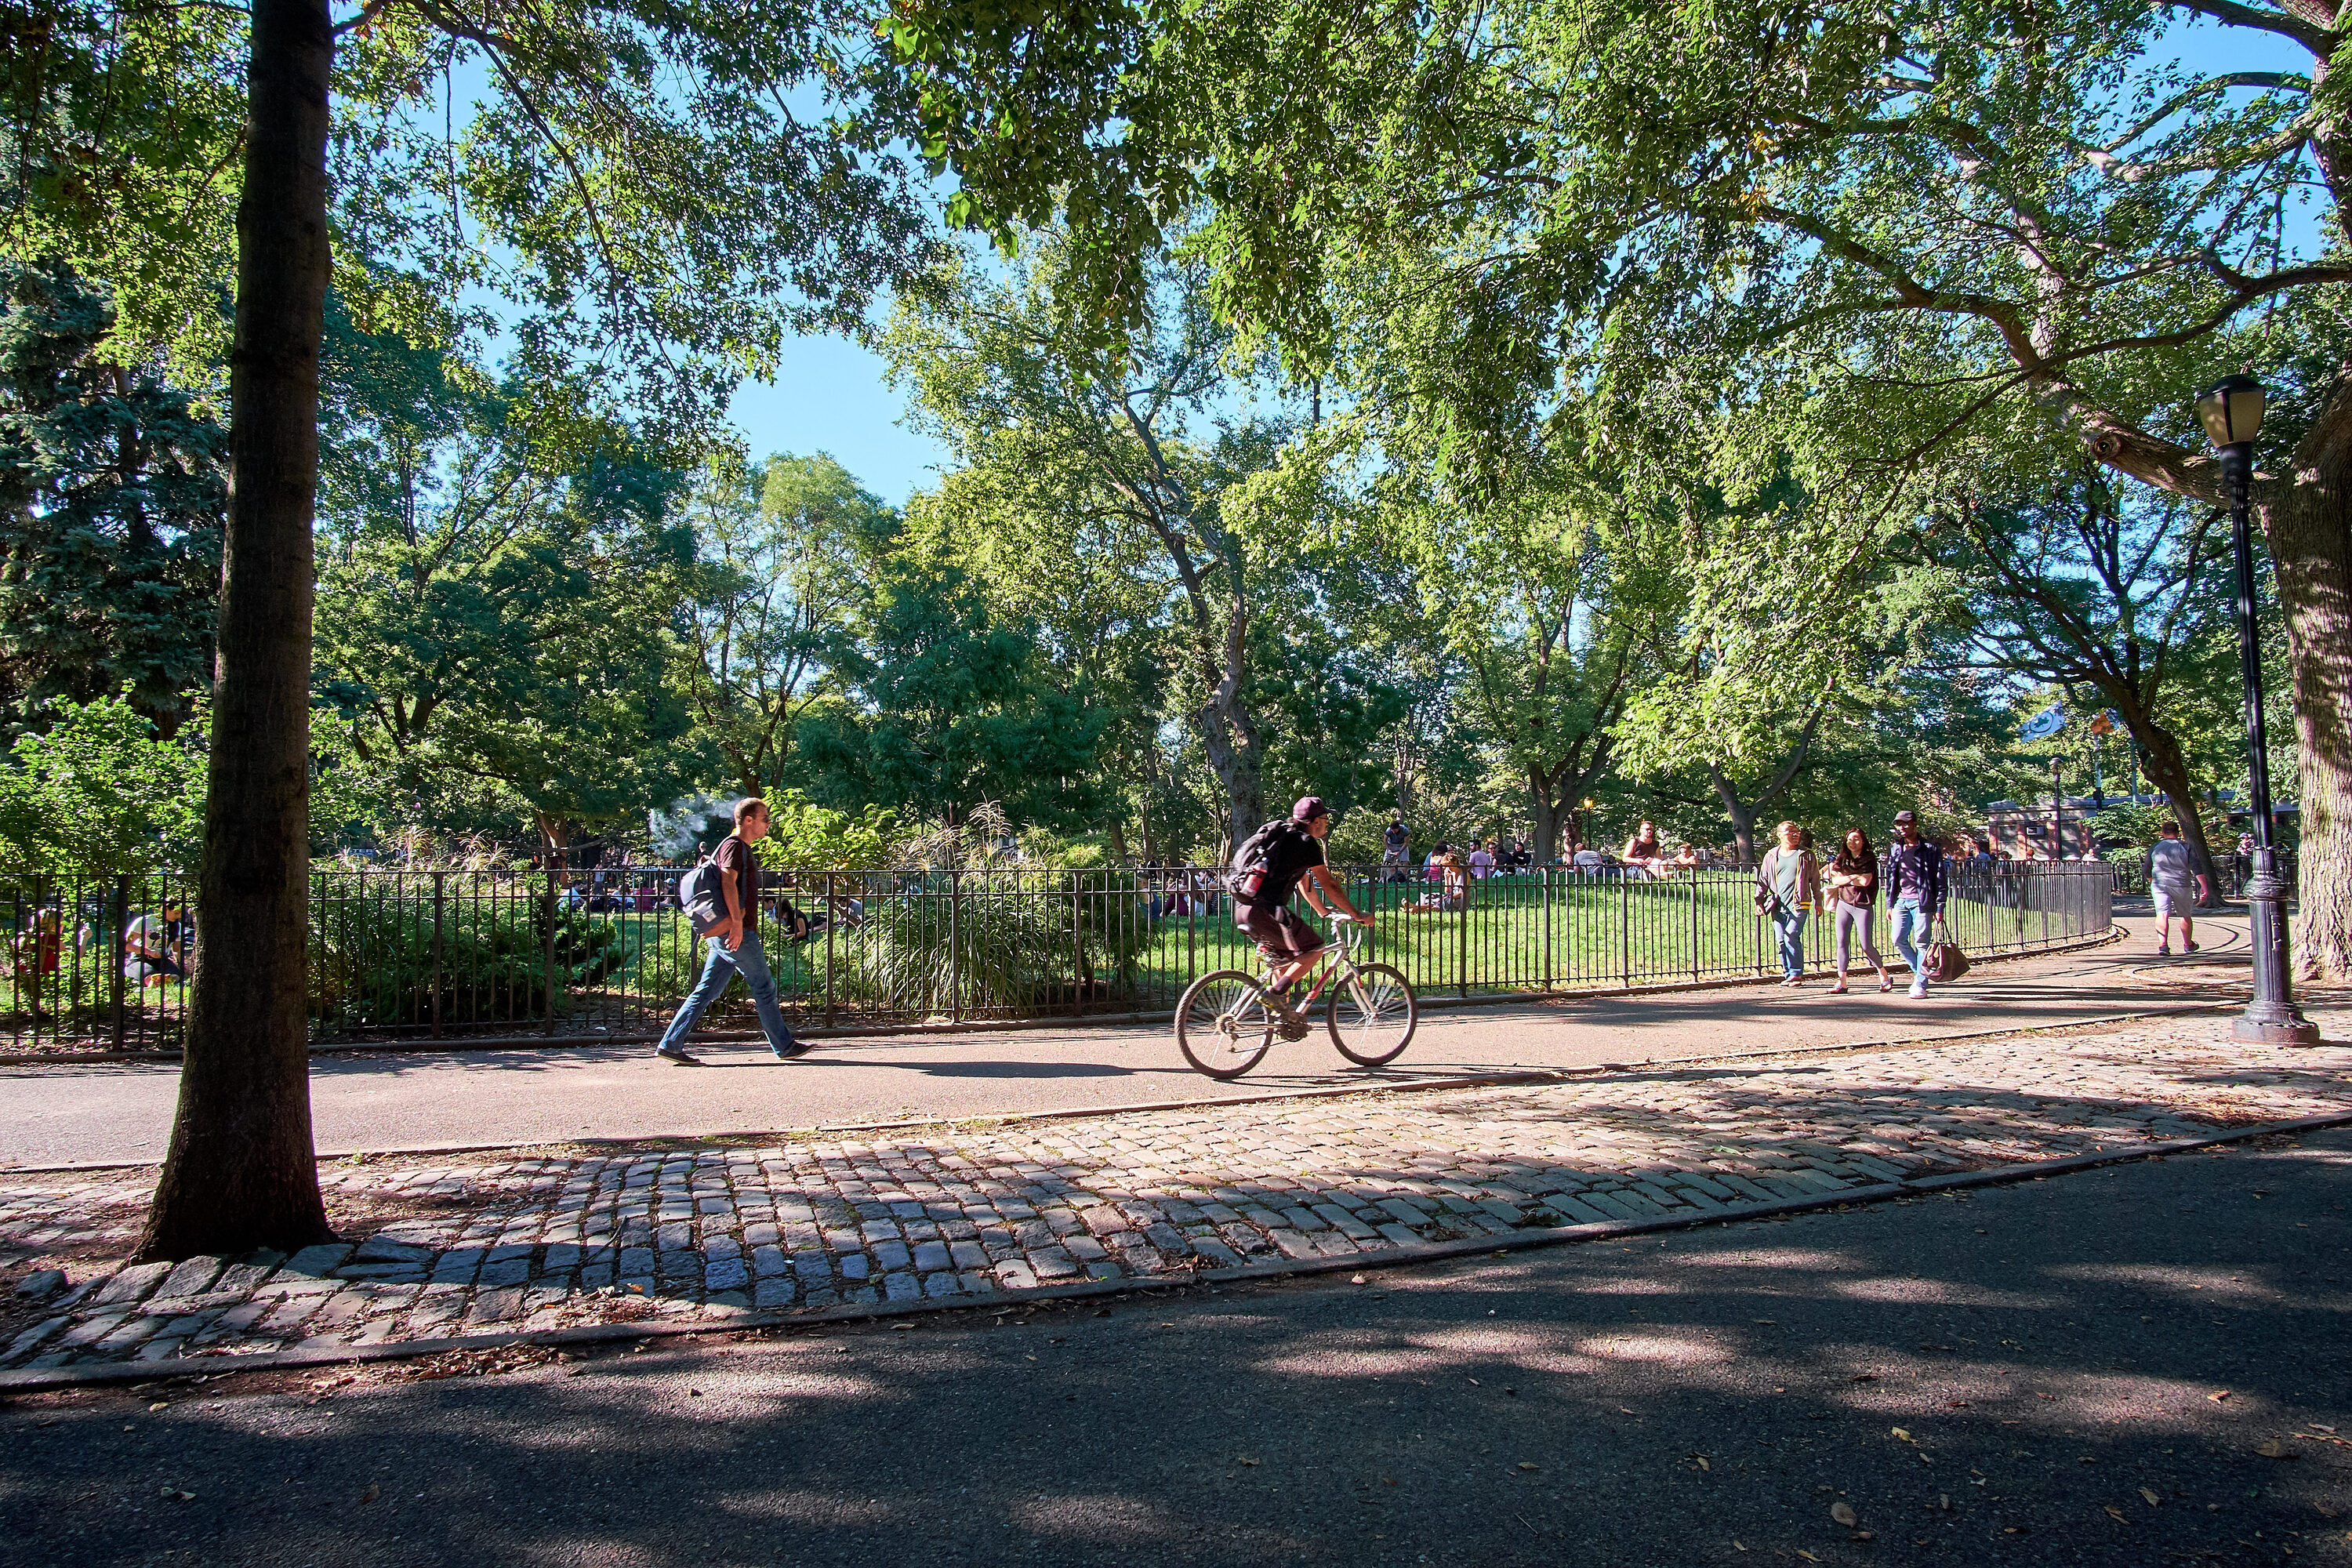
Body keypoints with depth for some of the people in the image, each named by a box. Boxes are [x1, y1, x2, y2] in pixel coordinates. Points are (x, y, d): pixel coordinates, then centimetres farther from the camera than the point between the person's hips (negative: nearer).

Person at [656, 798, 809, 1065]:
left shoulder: (743, 849, 22)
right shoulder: (734, 845, -10)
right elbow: (728, 882, -22)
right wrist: (737, 922, -26)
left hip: (725, 935, 10)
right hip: (735, 932, -10)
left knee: (706, 991, 8)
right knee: (764, 988, 0)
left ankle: (670, 1045, 7)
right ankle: (784, 1046, 9)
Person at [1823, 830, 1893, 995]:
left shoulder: (1869, 858, -4)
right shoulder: (1842, 858, 10)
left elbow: (1865, 881, -16)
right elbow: (1835, 879, -1)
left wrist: (1844, 878, -5)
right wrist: (1854, 877, -12)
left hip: (1863, 906, -4)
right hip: (1844, 904, 4)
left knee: (1867, 946, -3)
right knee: (1842, 943, -3)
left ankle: (1884, 976, 20)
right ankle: (1842, 983, -1)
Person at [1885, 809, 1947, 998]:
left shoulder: (1930, 848, -2)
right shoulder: (1895, 849, 12)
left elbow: (1939, 879, -3)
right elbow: (1890, 877, 17)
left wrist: (1939, 907, -8)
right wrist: (1890, 904, 13)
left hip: (1921, 902, -5)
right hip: (1901, 900, 5)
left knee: (1921, 942, -4)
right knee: (1899, 940, -1)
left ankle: (1921, 985, 1)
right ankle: (1918, 970, 20)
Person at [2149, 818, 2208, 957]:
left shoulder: (2155, 848, 6)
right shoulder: (2186, 847, 1)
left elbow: (2147, 872, 14)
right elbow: (2196, 868, -8)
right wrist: (2204, 886, -9)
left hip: (2159, 885, 0)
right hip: (2181, 885, 0)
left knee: (2162, 914, -8)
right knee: (2186, 915, 17)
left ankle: (2162, 944, -26)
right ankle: (2188, 945, 32)